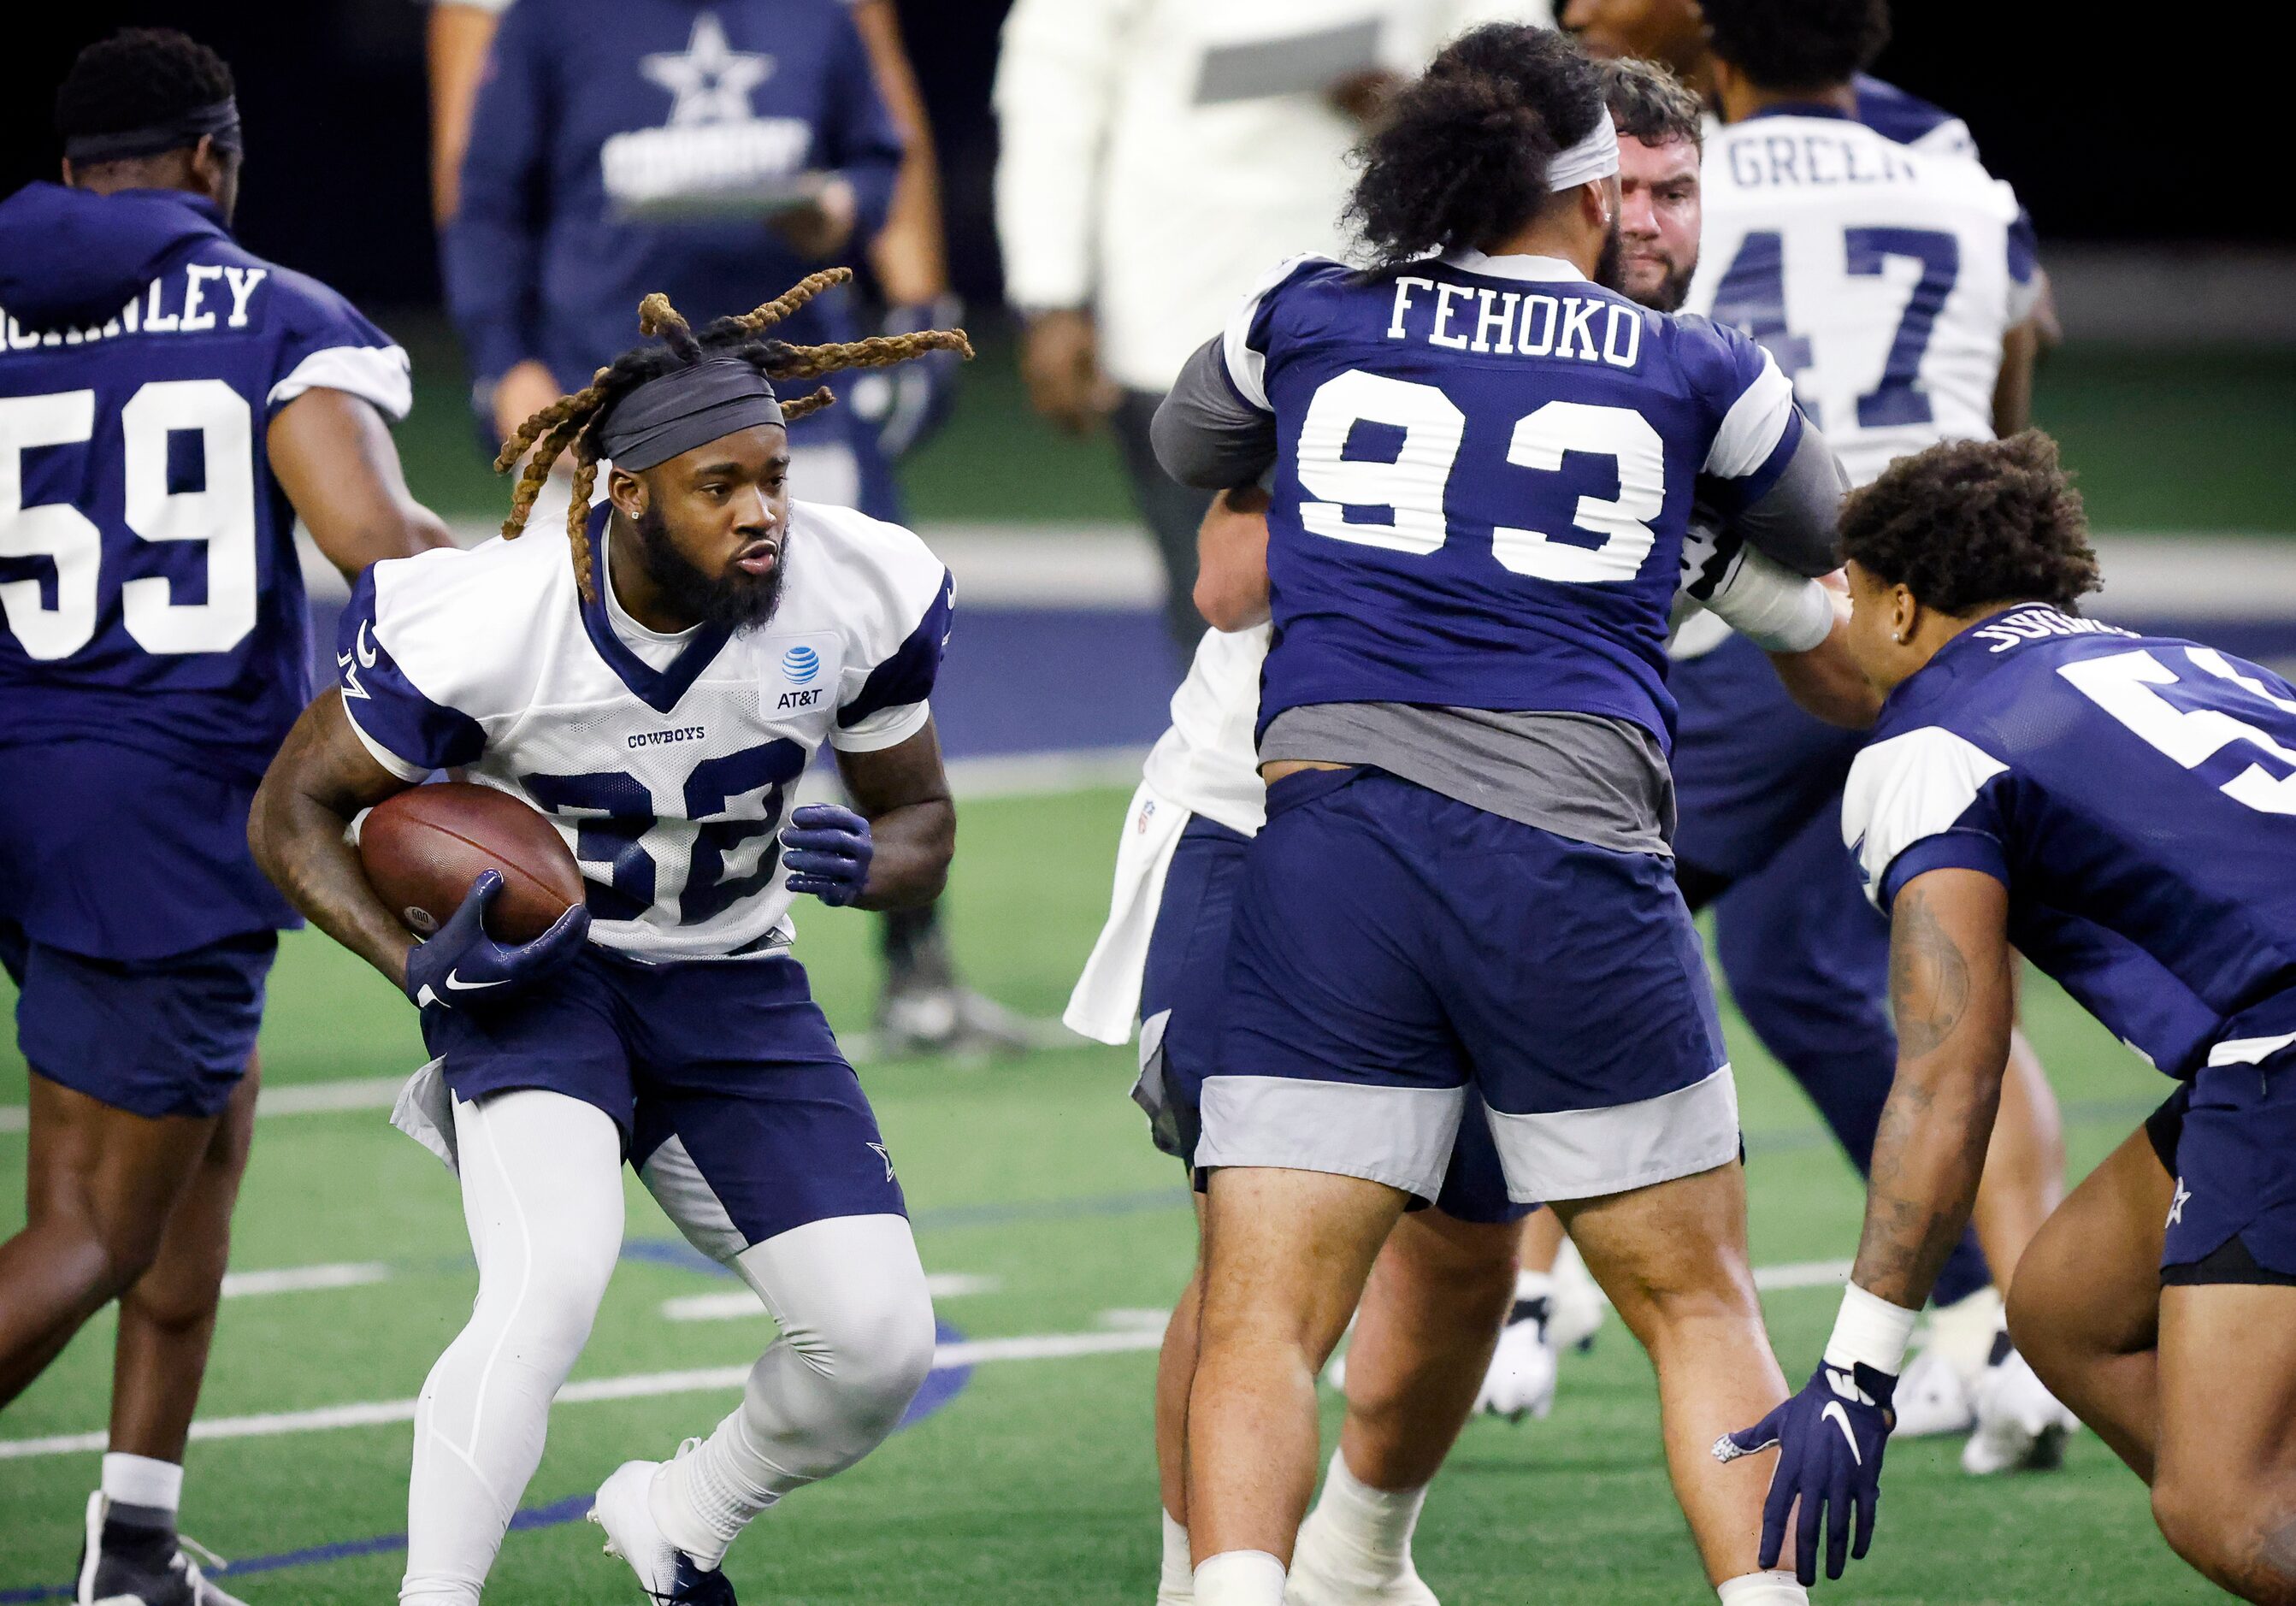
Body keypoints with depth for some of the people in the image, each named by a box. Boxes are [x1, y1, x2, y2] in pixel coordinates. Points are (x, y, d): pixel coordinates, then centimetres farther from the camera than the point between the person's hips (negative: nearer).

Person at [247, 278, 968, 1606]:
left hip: (733, 992, 4)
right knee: (552, 1286, -31)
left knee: (880, 1344, -7)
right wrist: (422, 969, -24)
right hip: (537, 977, -4)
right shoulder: (487, 625, -24)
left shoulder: (858, 598, -14)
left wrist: (863, 864, -22)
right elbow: (297, 810, -10)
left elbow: (922, 821, 3)